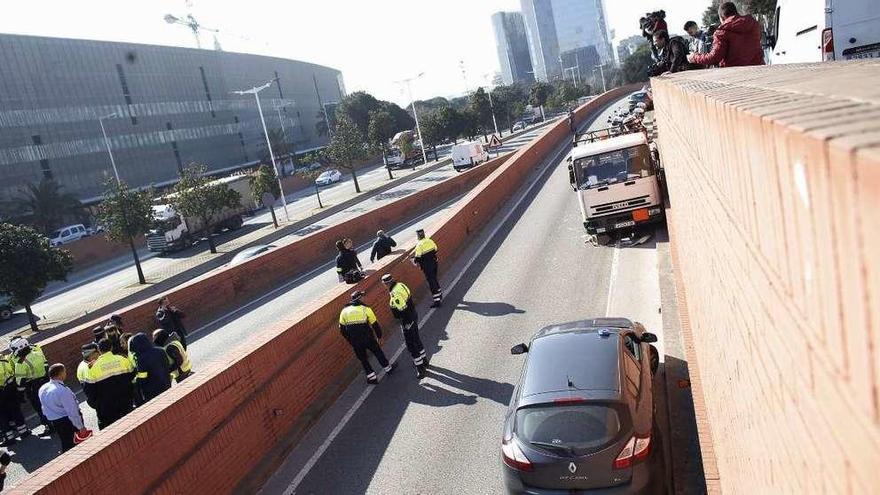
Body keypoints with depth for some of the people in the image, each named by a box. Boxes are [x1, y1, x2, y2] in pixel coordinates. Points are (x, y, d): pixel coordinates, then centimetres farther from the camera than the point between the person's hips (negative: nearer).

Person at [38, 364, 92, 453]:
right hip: (68, 422, -8)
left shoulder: (42, 389, -1)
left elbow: (43, 407, 13)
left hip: (54, 423, 8)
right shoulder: (63, 391, -26)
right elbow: (72, 411, -23)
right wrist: (81, 427, -16)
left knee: (65, 445, 18)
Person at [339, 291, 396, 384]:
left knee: (363, 359, 19)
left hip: (355, 342, 2)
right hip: (368, 338, -2)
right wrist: (379, 336, 12)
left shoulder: (344, 311, 3)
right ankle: (388, 368, 37)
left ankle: (371, 377, 24)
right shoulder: (365, 309, -7)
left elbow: (342, 329, 6)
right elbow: (375, 325, -3)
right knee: (378, 352, 20)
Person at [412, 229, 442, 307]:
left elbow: (418, 257, -18)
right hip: (434, 262, 7)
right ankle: (440, 295, 39)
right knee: (434, 279, 25)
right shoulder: (429, 240, 0)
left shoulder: (419, 245, -21)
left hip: (427, 266, -7)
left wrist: (414, 260, 4)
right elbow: (435, 250, 10)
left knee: (431, 282, 0)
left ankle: (437, 301, 2)